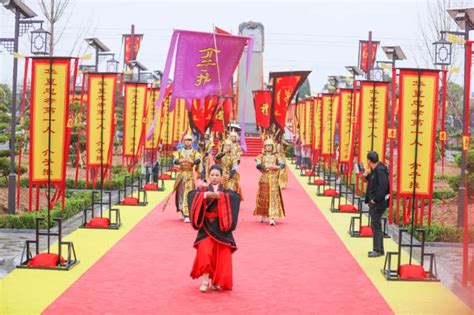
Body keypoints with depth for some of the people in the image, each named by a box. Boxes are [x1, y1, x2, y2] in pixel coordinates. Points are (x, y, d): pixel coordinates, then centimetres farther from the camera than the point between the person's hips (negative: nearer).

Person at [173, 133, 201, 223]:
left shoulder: (194, 152, 5)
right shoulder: (179, 151, 10)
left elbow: (198, 160, -15)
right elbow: (174, 161, -5)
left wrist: (193, 161, -38)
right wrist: (179, 161, -29)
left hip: (189, 174, -3)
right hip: (181, 173, 3)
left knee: (188, 194, -12)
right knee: (180, 193, 9)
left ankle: (187, 215, -17)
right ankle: (183, 212, 29)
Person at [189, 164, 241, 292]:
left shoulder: (226, 192, 7)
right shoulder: (203, 190, 8)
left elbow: (236, 197, -15)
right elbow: (191, 194, -12)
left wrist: (220, 196, -29)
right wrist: (205, 195, -29)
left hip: (221, 228, 1)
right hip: (206, 227, 0)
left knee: (221, 256, -3)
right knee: (204, 252, -18)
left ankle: (217, 281, 11)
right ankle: (205, 280, -9)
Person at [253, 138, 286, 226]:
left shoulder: (276, 156, 8)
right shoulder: (261, 156, 8)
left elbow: (282, 164, -5)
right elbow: (258, 165, -9)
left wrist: (276, 167, -22)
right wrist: (267, 166, -20)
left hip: (273, 179, -1)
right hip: (264, 179, 1)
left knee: (273, 197, -8)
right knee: (263, 197, 5)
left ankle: (272, 217, -15)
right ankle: (263, 215, 21)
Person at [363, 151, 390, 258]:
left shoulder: (380, 170, -18)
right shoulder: (375, 170, 13)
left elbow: (383, 186, -25)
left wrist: (376, 199, -21)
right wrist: (367, 176, 9)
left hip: (378, 202, -10)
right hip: (374, 202, 10)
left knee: (376, 225, -5)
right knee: (375, 225, 15)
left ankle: (378, 250, 1)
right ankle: (377, 248, 23)